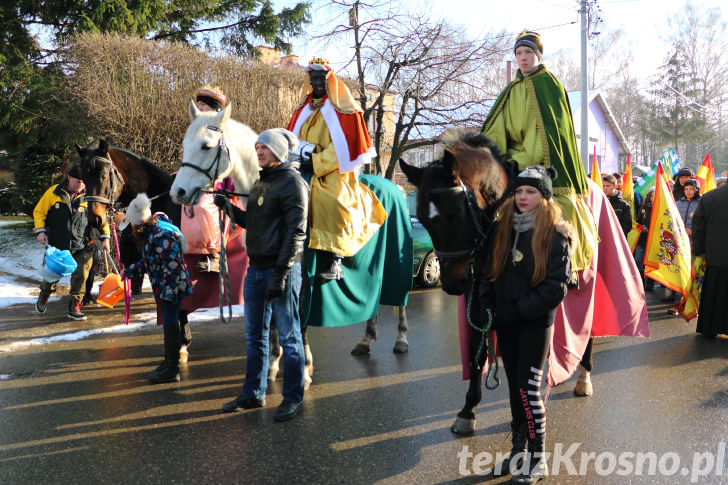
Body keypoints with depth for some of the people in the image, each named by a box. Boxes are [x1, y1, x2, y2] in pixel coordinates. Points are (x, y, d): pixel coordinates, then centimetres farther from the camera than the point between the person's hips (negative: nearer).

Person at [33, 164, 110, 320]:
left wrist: (104, 237, -1)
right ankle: (45, 293, 45)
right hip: (56, 245, 1)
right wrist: (40, 230, -6)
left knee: (80, 277, -3)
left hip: (82, 247, 0)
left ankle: (75, 306, 14)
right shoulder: (54, 192, -1)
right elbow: (39, 211, 7)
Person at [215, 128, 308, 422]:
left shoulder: (292, 183, -11)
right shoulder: (260, 183, 15)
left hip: (280, 270, -9)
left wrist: (280, 275, -22)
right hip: (255, 268, 9)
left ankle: (293, 398, 12)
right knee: (254, 335, 16)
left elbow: (295, 232, -18)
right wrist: (229, 208, 7)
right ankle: (253, 394, 28)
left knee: (289, 336, 1)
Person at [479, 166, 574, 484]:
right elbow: (489, 272, 8)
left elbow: (556, 287, -16)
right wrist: (487, 308, -3)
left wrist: (520, 310, -17)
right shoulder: (504, 228, 5)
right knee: (515, 386, 15)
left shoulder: (555, 235, -12)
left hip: (536, 322, -6)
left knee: (528, 388, -3)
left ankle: (538, 459, 11)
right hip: (505, 321, 6)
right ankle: (519, 446, 30)